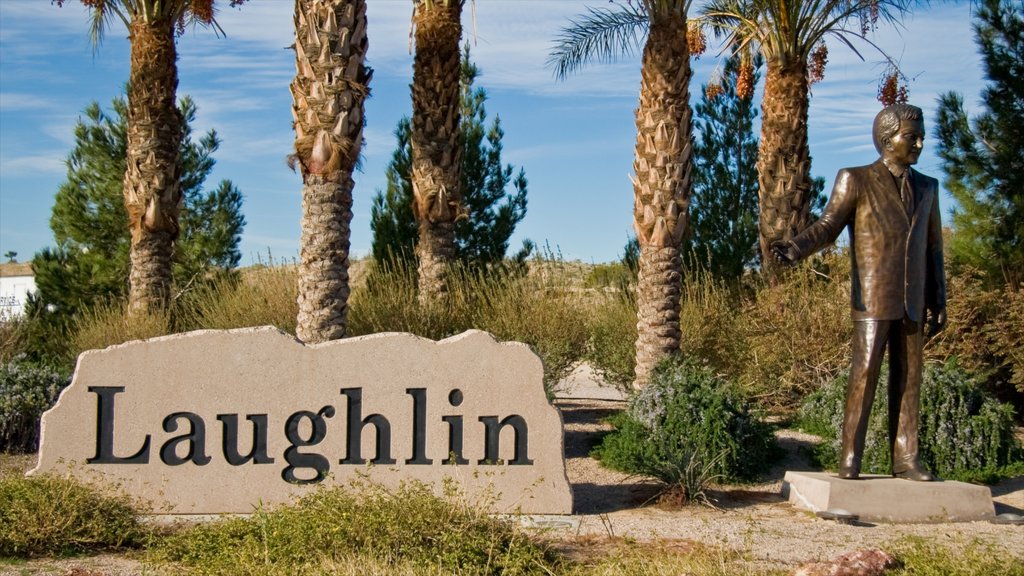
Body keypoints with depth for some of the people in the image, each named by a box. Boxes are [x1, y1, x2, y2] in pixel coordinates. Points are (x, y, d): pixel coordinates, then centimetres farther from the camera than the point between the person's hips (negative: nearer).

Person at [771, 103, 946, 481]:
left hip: (912, 303, 4)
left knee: (908, 379, 3)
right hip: (872, 298, -4)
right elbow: (827, 227, -5)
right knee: (864, 374, -9)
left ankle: (905, 459, 6)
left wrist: (939, 303, 12)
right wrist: (794, 250, -25)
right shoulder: (856, 180, 1)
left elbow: (933, 248, 16)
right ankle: (850, 459, -5)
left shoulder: (926, 187, 14)